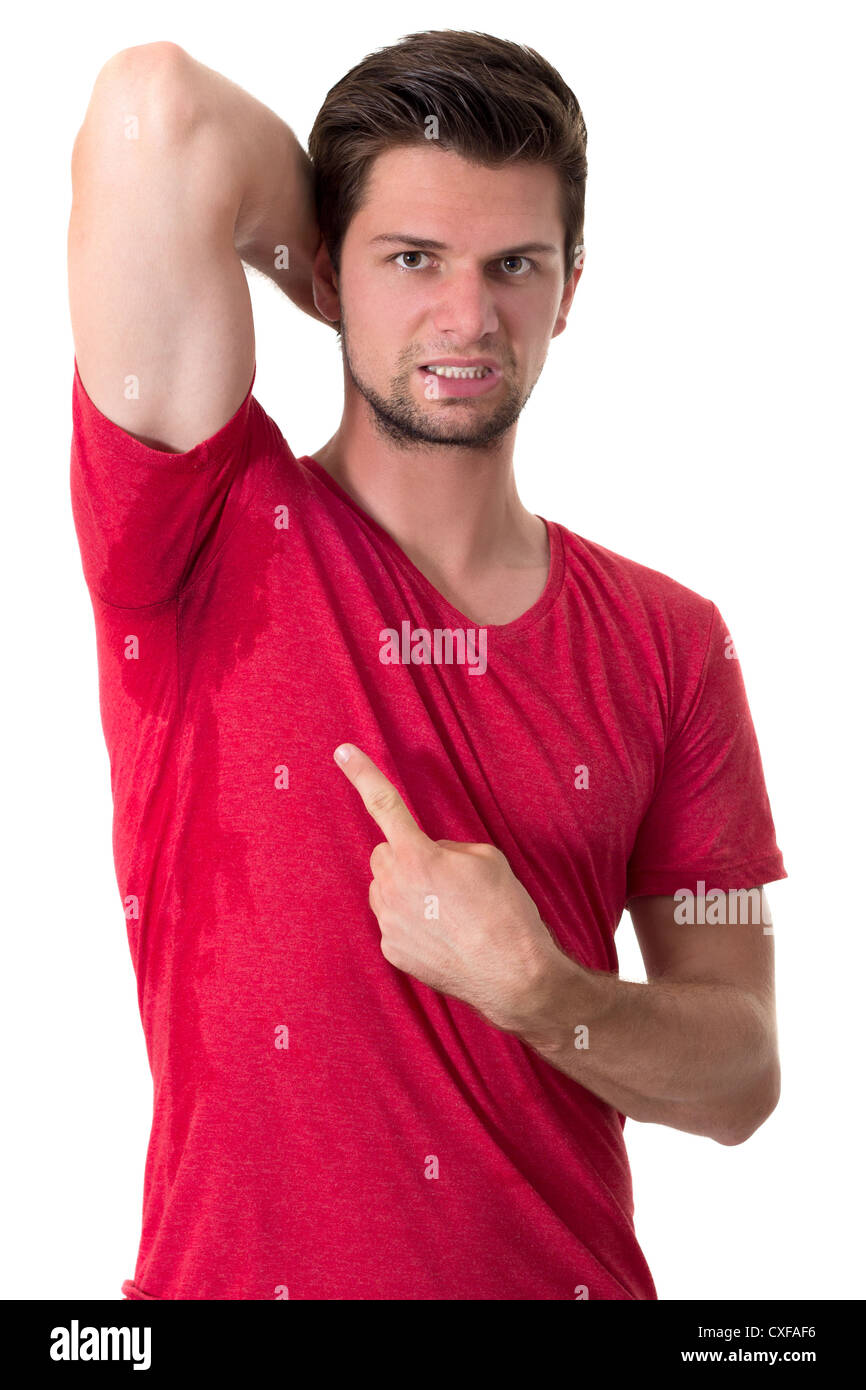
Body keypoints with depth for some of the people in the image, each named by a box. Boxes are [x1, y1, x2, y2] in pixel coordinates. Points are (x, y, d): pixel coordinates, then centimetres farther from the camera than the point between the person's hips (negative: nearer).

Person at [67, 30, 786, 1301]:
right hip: (236, 1267, -2)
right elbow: (156, 104, -24)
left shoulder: (669, 644, -2)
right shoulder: (216, 541, -11)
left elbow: (739, 1080, -2)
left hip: (575, 1273, 3)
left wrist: (531, 989, -21)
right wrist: (374, 314, -8)